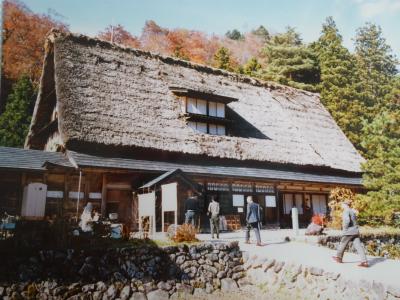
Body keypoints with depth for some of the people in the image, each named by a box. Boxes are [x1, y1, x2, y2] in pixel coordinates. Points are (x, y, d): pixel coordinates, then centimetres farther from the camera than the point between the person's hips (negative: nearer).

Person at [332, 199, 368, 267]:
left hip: (349, 232, -8)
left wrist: (345, 228, -14)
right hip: (356, 231, 8)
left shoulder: (346, 211, -13)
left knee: (342, 244, 10)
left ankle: (339, 258, 26)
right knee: (358, 246, 1)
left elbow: (347, 220, -27)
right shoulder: (352, 211, 16)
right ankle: (364, 262, -7)